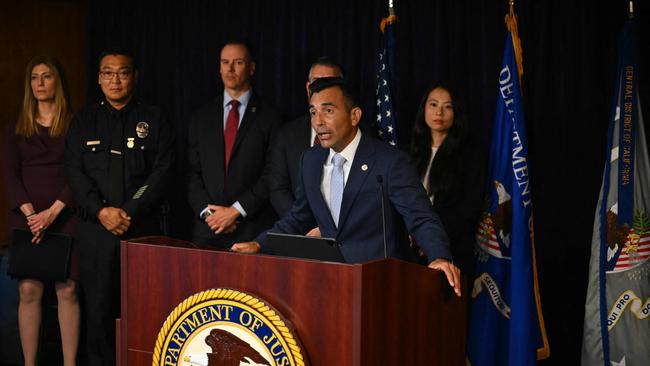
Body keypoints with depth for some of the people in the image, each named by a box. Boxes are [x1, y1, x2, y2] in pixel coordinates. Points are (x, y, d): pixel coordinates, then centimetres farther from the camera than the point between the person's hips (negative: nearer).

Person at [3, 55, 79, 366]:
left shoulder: (75, 124, 3)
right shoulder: (18, 128, 12)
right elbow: (10, 174, 5)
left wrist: (52, 212, -12)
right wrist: (29, 213, -9)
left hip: (65, 215, -2)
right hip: (26, 217, 2)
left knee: (67, 290, -4)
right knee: (29, 290, -2)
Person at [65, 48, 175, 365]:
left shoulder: (154, 119, 7)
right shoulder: (84, 120, 12)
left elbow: (162, 172, -1)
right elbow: (74, 171, 3)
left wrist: (130, 212, -12)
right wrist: (102, 211, -11)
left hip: (143, 228, -1)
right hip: (96, 228, 1)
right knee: (99, 307, 2)